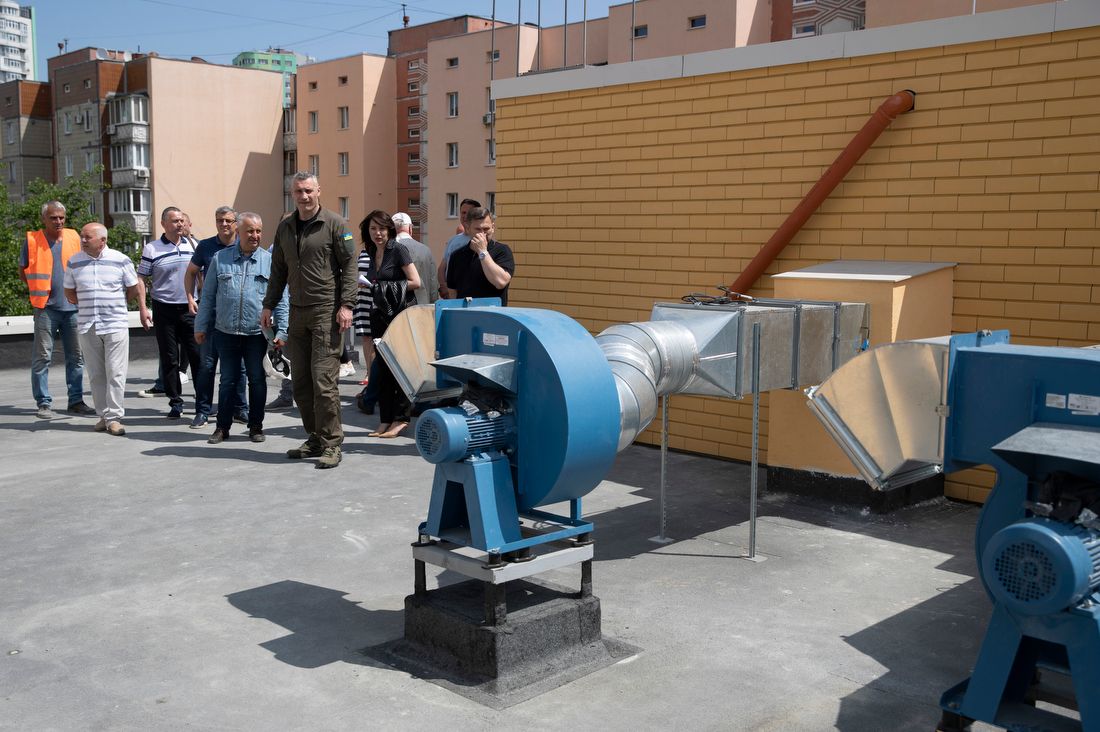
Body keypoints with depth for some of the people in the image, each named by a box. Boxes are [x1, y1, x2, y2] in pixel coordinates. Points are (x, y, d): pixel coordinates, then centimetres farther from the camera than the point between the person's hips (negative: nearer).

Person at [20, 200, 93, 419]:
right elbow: (23, 271, 8)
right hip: (46, 307, -3)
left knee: (76, 356, 8)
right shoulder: (32, 240, -1)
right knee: (42, 356, -1)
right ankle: (44, 403, 5)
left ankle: (76, 401, 17)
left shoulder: (74, 237, 6)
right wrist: (38, 288, 0)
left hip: (73, 305, 3)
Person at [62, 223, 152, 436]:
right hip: (87, 327, 3)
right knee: (96, 374, 7)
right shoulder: (74, 262, 7)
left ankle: (114, 417, 0)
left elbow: (135, 288, 8)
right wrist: (88, 305, 7)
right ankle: (103, 414, 15)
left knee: (116, 374, -4)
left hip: (116, 325, -3)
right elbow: (69, 293, 16)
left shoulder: (120, 260, -1)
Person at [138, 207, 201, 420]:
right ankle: (175, 402, 12)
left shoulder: (191, 245, 9)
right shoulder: (152, 249, -1)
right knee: (169, 358, 4)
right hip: (164, 310, -2)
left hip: (190, 308, 2)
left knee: (197, 355, 1)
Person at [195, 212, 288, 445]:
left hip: (257, 333, -1)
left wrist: (281, 331, -3)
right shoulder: (220, 259, 5)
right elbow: (208, 296, 10)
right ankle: (223, 426, 18)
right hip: (226, 332, 1)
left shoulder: (270, 261, 2)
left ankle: (255, 426, 19)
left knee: (257, 380, 8)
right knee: (228, 380, 9)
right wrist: (201, 326, 8)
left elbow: (281, 299, 3)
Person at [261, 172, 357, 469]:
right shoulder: (285, 227, 14)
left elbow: (349, 266, -6)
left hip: (327, 311, -6)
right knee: (300, 381, 8)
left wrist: (346, 305, -14)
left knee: (323, 379, -10)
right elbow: (278, 270, 20)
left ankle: (331, 444, -3)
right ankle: (315, 437, 19)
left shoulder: (334, 224, -3)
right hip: (297, 312, 6)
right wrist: (268, 305, 14)